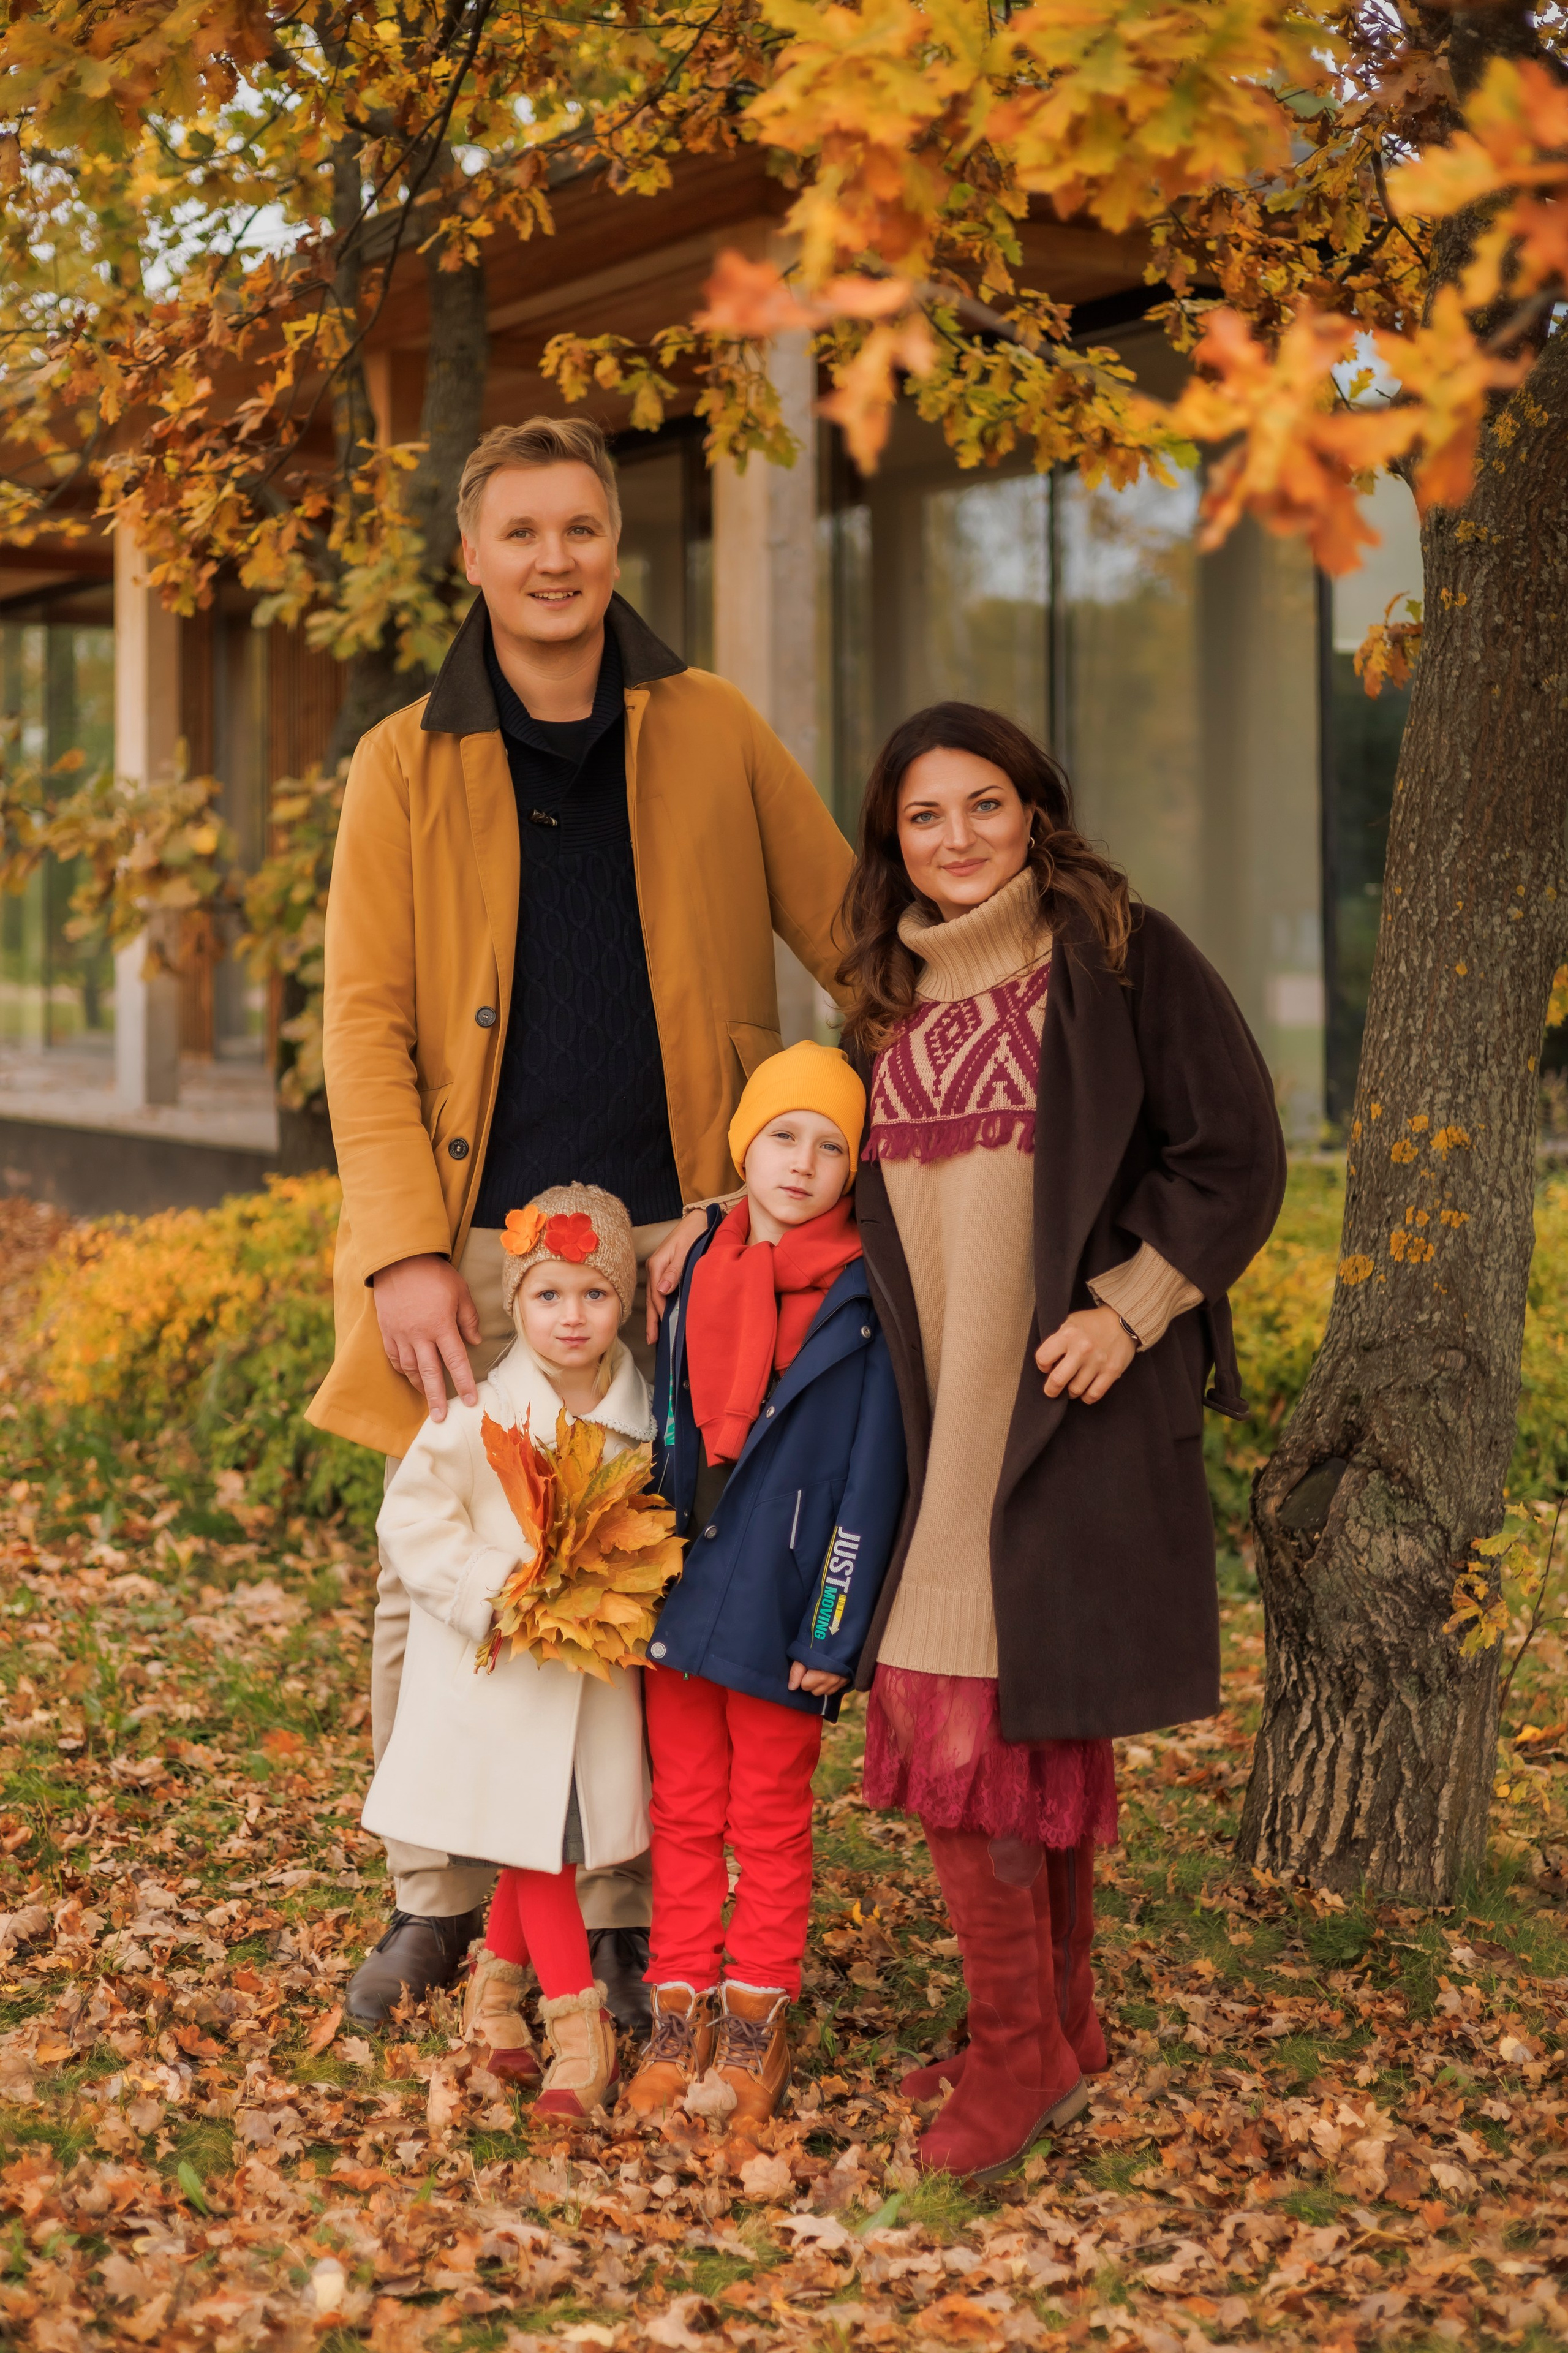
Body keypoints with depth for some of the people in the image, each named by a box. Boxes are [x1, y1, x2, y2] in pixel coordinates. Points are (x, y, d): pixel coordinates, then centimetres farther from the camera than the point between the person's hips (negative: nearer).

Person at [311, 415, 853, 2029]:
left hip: (677, 1231, 0)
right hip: (477, 1239, 0)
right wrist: (405, 1250, -10)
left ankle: (625, 1915, 17)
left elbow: (863, 942, 13)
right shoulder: (404, 767, 5)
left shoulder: (710, 734, 7)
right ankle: (436, 1901, 20)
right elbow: (365, 1023, 0)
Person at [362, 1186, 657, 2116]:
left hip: (594, 1675, 4)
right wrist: (494, 1592, -20)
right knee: (538, 1842, 1)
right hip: (498, 1673, -4)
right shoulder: (482, 1415, -14)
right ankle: (580, 2027, 8)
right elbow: (415, 1518, -12)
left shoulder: (640, 1417, -1)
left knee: (546, 1843, 11)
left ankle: (497, 1984, 32)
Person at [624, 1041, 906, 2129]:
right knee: (684, 1809, 11)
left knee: (770, 1817, 7)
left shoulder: (863, 1305, -9)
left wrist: (832, 1631, -12)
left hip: (777, 1607, -4)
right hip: (681, 1591, 4)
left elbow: (870, 1480, -9)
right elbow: (668, 1440, 12)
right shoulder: (698, 1278, 6)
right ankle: (682, 2012, 21)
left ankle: (757, 2022, 18)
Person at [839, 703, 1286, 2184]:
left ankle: (1019, 2049, 2)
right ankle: (1056, 2035, 20)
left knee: (979, 1723, -10)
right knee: (1034, 1737, 9)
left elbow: (1236, 1156, -5)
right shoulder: (894, 999, 15)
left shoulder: (1122, 960, -3)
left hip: (1068, 1407, -6)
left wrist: (1132, 1308, -13)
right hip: (939, 1415, 6)